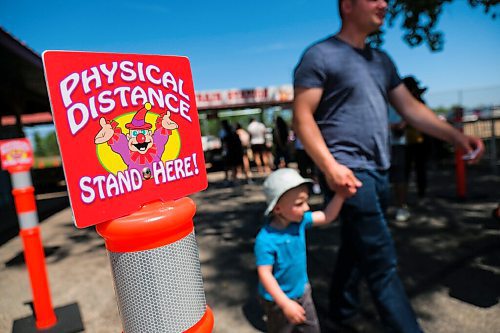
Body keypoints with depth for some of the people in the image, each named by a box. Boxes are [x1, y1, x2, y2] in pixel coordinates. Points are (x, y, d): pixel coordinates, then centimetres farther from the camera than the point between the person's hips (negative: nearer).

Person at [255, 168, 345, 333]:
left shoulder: (300, 220, -13)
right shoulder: (266, 240, -32)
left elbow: (327, 216, -5)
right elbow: (265, 274, -28)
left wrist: (340, 194, -18)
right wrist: (286, 304, -28)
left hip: (302, 291, 6)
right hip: (277, 300, -6)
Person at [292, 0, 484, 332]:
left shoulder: (382, 61, 19)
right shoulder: (320, 55, -4)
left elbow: (410, 107, 18)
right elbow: (302, 117, -11)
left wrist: (455, 135, 6)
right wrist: (330, 166, -22)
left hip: (379, 172, 8)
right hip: (349, 172, -8)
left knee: (356, 250, 18)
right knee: (382, 261, -6)